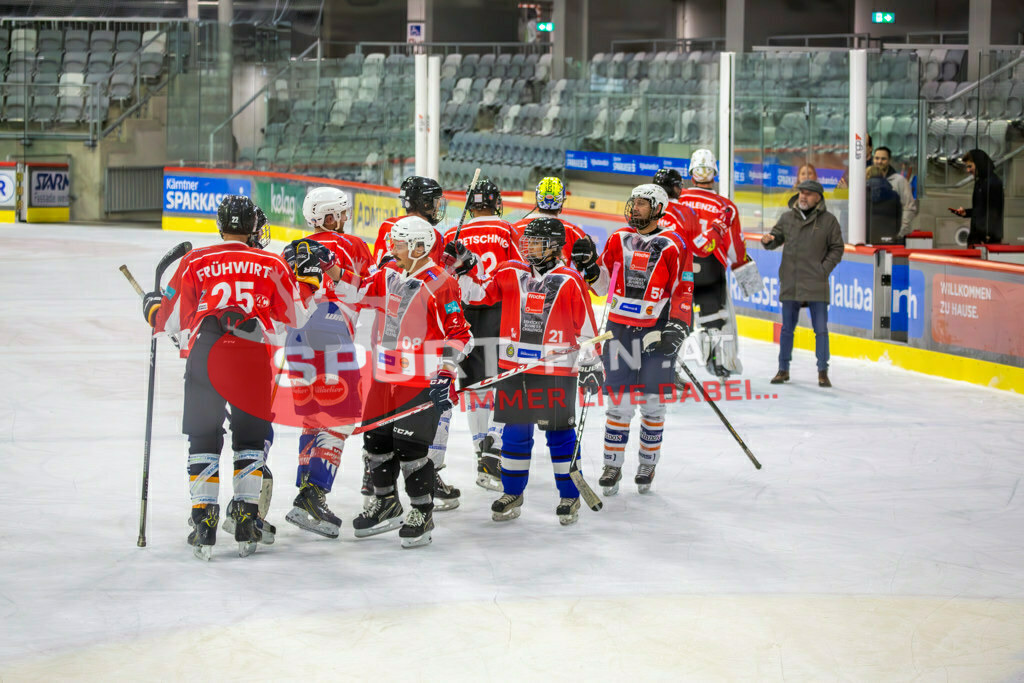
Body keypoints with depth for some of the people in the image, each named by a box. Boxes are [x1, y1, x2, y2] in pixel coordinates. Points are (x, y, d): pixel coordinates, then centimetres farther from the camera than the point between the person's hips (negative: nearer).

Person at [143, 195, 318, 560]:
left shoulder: (195, 263, 3)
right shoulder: (273, 265, 6)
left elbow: (175, 320, 8)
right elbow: (294, 316, 12)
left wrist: (153, 311, 29)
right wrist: (307, 279, 24)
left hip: (204, 355, 0)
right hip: (253, 361, 0)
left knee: (203, 438, 10)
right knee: (250, 438, 14)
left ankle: (204, 519, 4)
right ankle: (246, 517, 8)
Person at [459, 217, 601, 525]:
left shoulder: (570, 282, -3)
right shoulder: (511, 274, 7)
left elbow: (586, 326, 1)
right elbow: (480, 294, 11)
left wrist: (591, 363, -1)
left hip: (557, 370, -3)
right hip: (515, 368, 4)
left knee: (560, 432, 1)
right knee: (515, 432, 9)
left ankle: (570, 497, 13)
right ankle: (512, 494, 22)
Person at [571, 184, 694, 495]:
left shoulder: (673, 245, -2)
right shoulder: (619, 239, 8)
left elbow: (683, 291, -2)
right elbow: (603, 285, 14)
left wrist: (677, 327, -10)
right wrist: (588, 266, -4)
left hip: (656, 330, -2)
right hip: (620, 328, 2)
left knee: (653, 402, 3)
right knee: (619, 400, 1)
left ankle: (648, 463, 19)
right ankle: (612, 465, 11)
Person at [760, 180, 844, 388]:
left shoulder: (828, 220, 0)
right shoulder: (787, 218, 7)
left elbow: (836, 248, 3)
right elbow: (777, 238, 12)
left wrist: (824, 269, -7)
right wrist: (768, 240, -11)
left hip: (816, 284, -3)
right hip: (790, 283, 3)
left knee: (821, 329, -2)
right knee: (787, 328, 10)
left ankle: (823, 372, 7)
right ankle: (783, 370, 21)